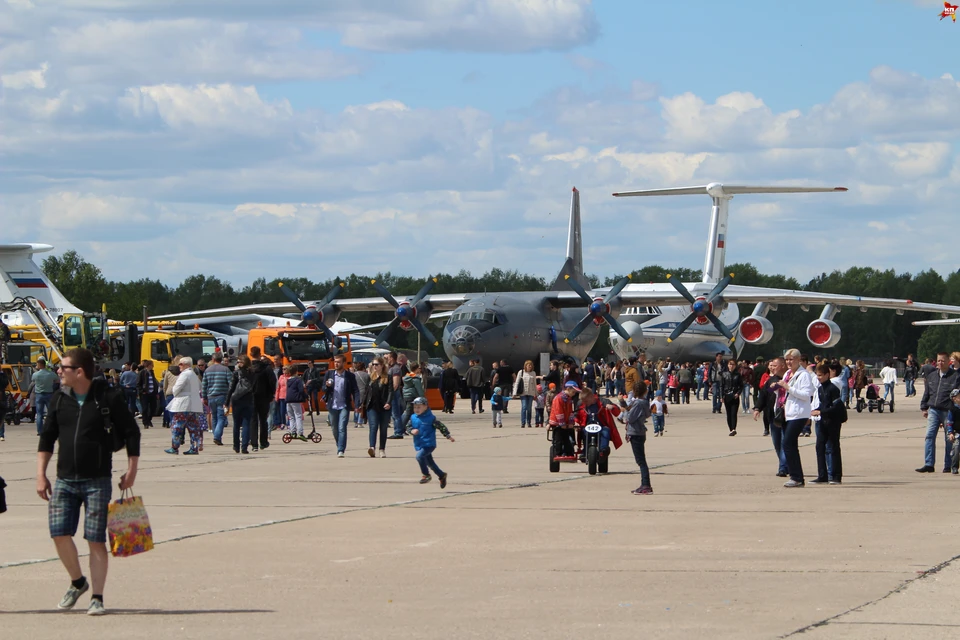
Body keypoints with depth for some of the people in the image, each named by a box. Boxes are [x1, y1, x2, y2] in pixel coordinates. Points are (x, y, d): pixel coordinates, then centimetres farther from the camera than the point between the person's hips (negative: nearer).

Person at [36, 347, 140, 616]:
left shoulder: (109, 399, -6)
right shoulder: (59, 399, 6)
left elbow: (131, 433, 1)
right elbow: (47, 437, 14)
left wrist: (131, 471, -2)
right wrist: (40, 474, 9)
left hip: (98, 481, -4)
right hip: (65, 481, 4)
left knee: (96, 540, -6)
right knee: (60, 533, -7)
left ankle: (97, 597, 2)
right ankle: (77, 582, 17)